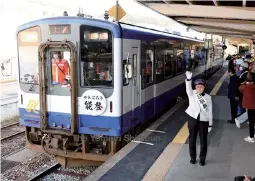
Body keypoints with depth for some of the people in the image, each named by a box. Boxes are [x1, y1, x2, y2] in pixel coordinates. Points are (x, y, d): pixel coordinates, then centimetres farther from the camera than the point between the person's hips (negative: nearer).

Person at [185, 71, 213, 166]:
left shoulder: (208, 97, 1)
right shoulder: (192, 94, -2)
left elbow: (210, 111, 4)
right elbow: (188, 88, -25)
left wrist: (210, 125, 4)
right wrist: (188, 79, -46)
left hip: (204, 121, 0)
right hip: (193, 119, 0)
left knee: (203, 141, 9)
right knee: (192, 140, 11)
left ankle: (202, 159, 27)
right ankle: (193, 158, 30)